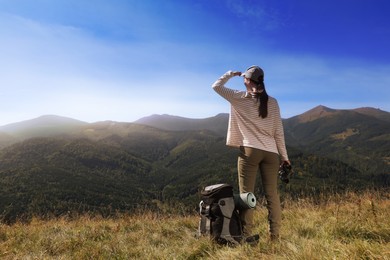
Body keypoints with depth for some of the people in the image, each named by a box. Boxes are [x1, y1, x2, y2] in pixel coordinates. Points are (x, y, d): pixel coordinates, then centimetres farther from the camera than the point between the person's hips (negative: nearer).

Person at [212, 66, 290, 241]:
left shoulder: (239, 98, 0)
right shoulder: (272, 102, 8)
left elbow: (216, 86, 11)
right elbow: (279, 132, 7)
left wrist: (231, 74, 23)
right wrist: (284, 156, 12)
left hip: (249, 151, -3)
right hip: (271, 153, 3)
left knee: (246, 195, 2)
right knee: (272, 195, 9)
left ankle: (246, 236, 3)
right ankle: (275, 236, 14)